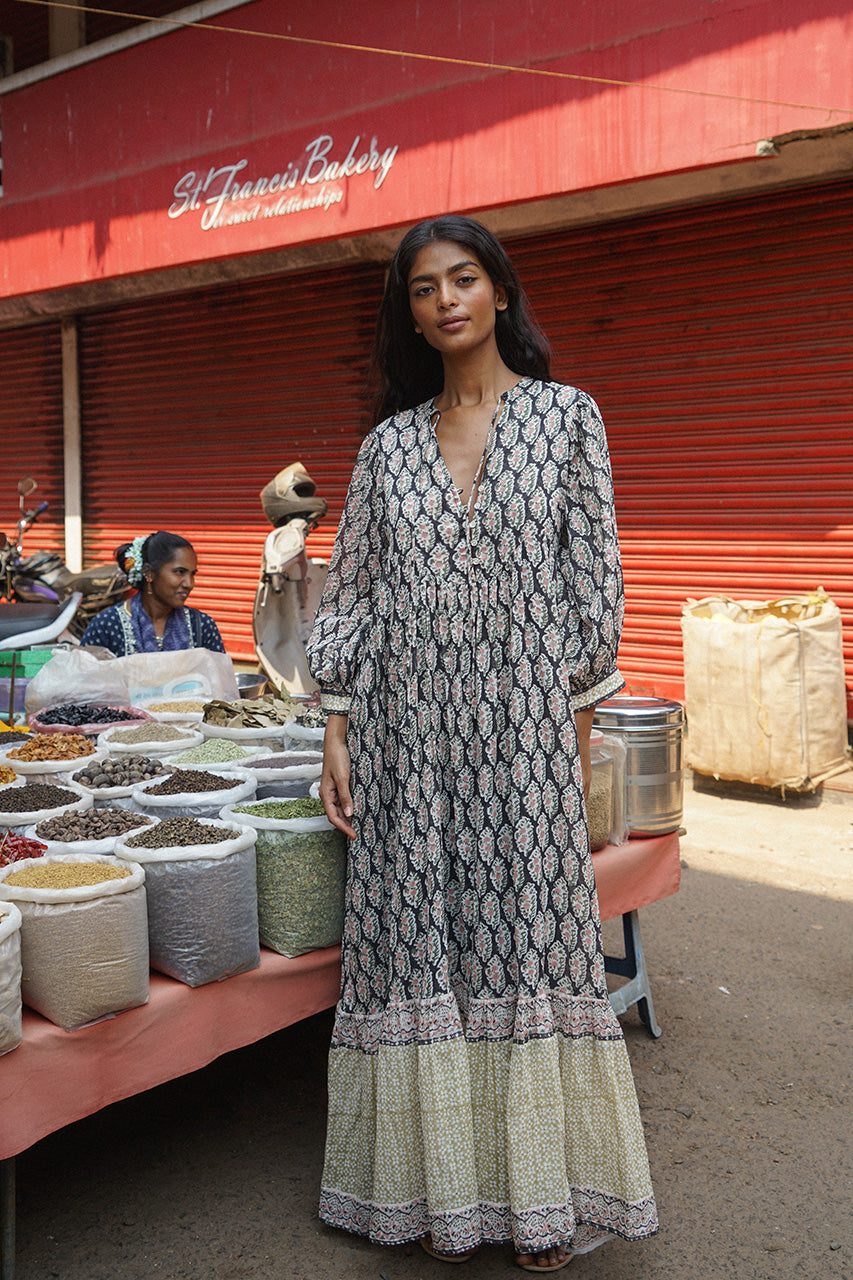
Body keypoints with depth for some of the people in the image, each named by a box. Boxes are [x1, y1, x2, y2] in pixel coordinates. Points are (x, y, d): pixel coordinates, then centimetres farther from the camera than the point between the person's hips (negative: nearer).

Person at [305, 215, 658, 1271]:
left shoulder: (566, 416, 4)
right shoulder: (389, 441, 10)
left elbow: (592, 580, 2)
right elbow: (350, 588, 10)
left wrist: (579, 725, -2)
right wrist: (337, 729, 3)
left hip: (524, 721, -2)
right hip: (410, 728, 2)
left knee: (526, 935, 2)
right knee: (421, 944, 6)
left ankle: (544, 1195, 20)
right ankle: (443, 1188, 23)